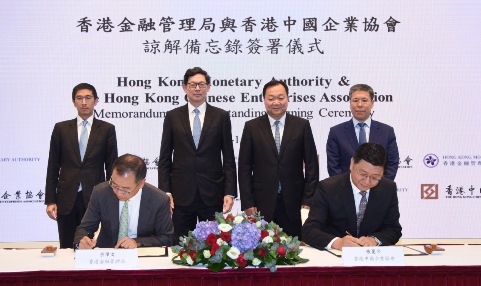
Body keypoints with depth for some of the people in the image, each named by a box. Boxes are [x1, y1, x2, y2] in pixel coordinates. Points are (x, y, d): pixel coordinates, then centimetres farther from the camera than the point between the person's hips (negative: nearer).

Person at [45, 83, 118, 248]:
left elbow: (111, 166, 4)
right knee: (66, 247, 5)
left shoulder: (107, 129, 4)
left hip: (94, 198, -1)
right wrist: (50, 201, 1)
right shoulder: (61, 129, 7)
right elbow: (53, 167, 6)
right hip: (66, 199, 1)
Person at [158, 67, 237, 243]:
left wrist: (230, 192, -3)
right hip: (181, 195, 1)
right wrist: (165, 192, -3)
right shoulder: (172, 117, 6)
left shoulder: (221, 116, 5)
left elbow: (228, 158, 4)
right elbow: (165, 158, 6)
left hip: (212, 195, 0)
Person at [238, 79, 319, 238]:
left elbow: (311, 165, 4)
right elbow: (244, 168, 3)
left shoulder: (302, 125, 4)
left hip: (294, 203, 0)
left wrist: (308, 201, -2)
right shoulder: (252, 127, 4)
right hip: (262, 204, 0)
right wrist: (247, 203, -3)